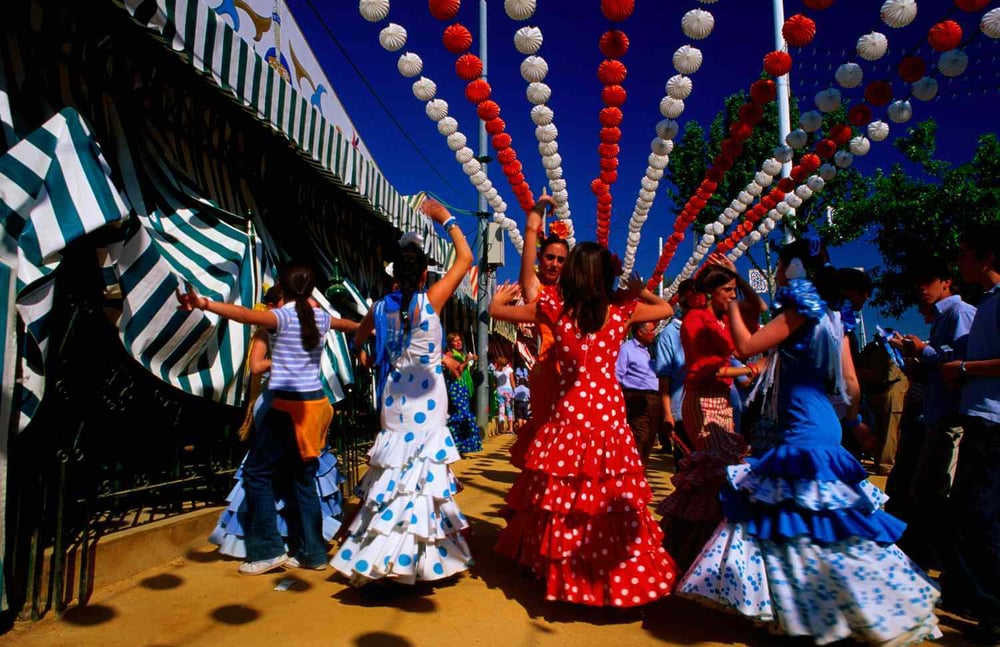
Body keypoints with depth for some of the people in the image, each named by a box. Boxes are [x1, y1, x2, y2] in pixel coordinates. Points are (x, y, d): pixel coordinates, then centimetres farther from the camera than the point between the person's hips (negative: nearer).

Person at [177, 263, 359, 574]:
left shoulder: (284, 316, -9)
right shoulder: (320, 316, 10)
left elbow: (247, 315, -29)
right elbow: (345, 323, 33)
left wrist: (205, 304, -40)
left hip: (289, 405, -7)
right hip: (315, 403, 7)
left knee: (256, 472, 6)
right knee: (303, 477, 14)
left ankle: (268, 550, 7)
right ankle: (311, 551, 19)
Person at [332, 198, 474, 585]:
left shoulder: (383, 306, 1)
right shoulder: (430, 300, -12)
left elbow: (357, 341, 17)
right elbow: (465, 258, -4)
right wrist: (445, 218, 5)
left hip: (394, 400, 5)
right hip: (427, 400, -4)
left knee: (392, 476, 12)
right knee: (423, 475, 3)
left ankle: (381, 555, 19)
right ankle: (418, 557, 11)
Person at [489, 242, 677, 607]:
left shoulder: (553, 310, -5)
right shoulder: (622, 312, -2)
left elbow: (496, 311, 6)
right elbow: (666, 309, 17)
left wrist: (499, 299, 28)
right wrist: (637, 291, 30)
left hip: (568, 414, 0)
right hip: (610, 413, 1)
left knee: (562, 493, 12)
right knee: (611, 494, 8)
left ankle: (560, 571, 26)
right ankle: (615, 576, 20)